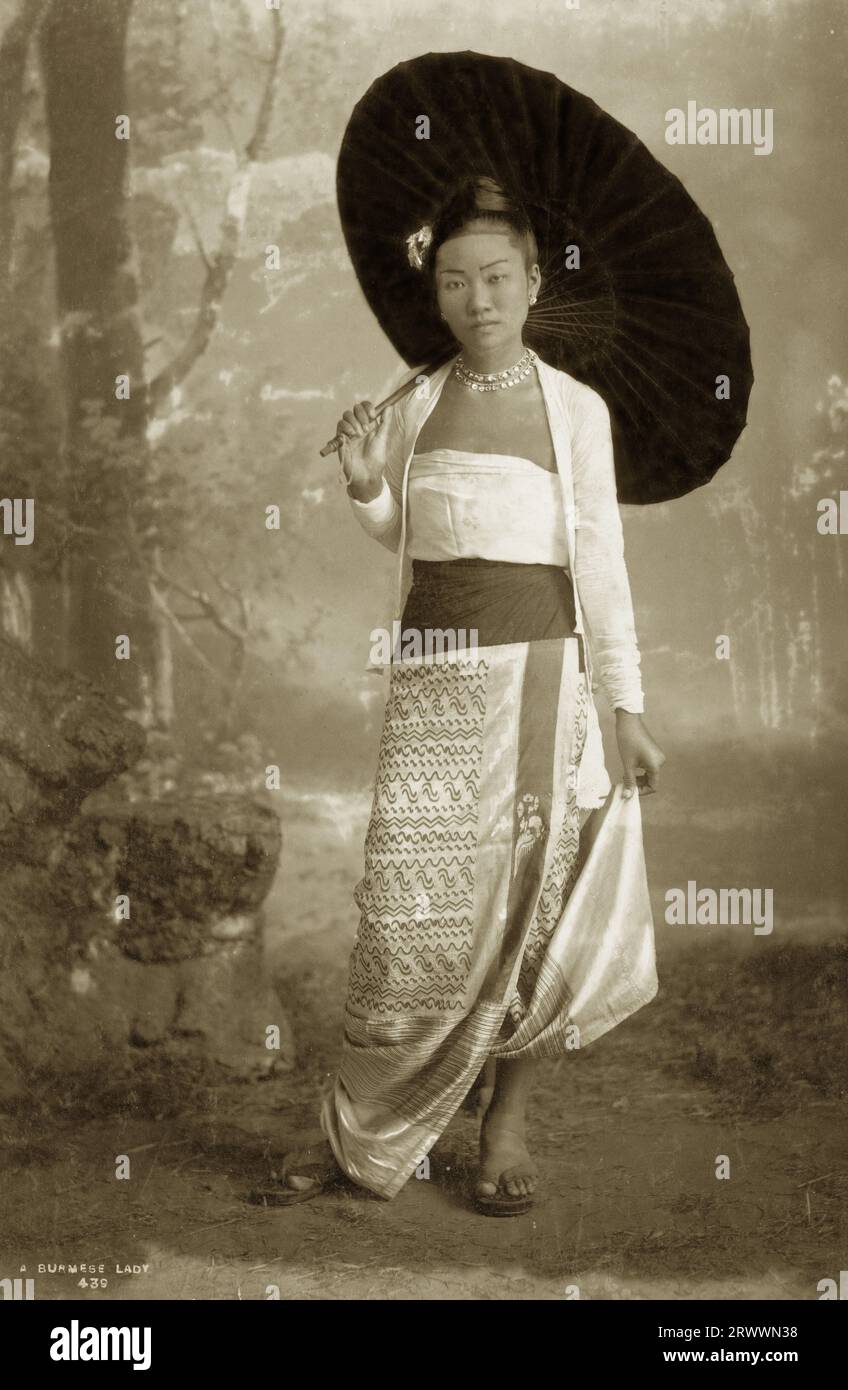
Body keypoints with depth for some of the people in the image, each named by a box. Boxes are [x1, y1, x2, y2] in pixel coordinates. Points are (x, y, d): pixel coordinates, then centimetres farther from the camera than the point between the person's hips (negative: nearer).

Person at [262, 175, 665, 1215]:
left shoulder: (575, 408, 2)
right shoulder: (415, 407, 8)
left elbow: (601, 561, 2)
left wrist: (628, 708, -1)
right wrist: (363, 486, -4)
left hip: (537, 669, -1)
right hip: (430, 671, 1)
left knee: (529, 898, 2)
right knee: (410, 906, -2)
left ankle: (506, 1122, 17)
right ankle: (358, 1128, 12)